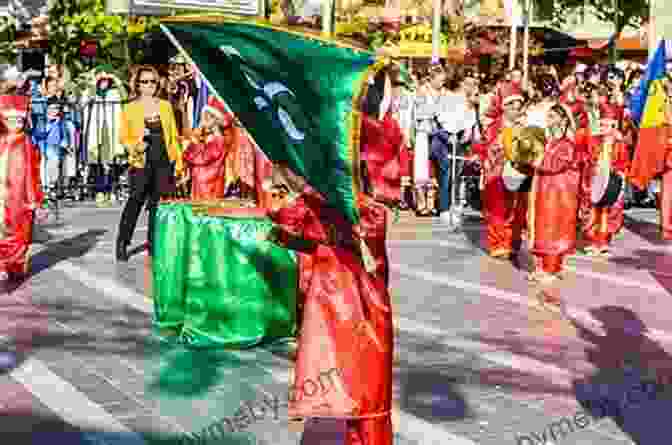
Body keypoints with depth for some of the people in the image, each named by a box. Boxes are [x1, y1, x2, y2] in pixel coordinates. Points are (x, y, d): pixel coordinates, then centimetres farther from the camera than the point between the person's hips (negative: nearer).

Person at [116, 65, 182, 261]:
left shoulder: (165, 106, 12)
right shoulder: (130, 109, 5)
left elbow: (173, 136, 12)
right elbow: (123, 137, 4)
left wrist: (179, 162, 7)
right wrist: (136, 143, -17)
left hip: (164, 162, 3)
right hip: (142, 162, -2)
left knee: (157, 203, 5)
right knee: (136, 201, -7)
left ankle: (153, 242, 15)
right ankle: (122, 243, 2)